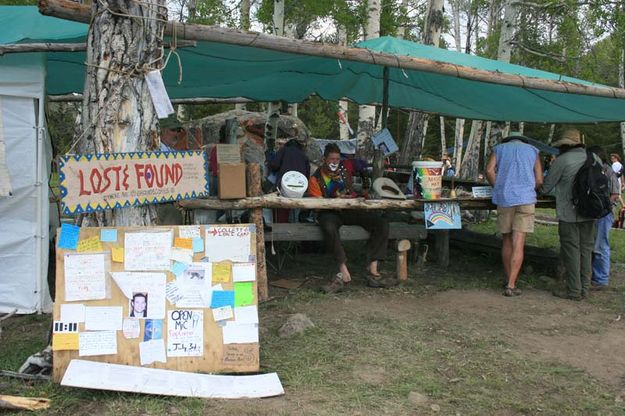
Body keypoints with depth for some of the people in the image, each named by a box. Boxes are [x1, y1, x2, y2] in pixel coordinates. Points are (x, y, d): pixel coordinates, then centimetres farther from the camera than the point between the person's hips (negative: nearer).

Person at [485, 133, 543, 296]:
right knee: (518, 245, -5)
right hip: (526, 198, -1)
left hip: (504, 198, 1)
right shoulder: (533, 150, 18)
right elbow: (539, 180, 8)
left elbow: (489, 170, -1)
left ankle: (509, 280, 21)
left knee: (506, 241, 13)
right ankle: (511, 285, -11)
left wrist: (498, 189, 11)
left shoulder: (499, 148, 17)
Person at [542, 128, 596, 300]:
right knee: (586, 250, 11)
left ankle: (574, 291, 2)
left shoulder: (561, 160, -9)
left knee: (571, 251, 0)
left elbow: (546, 187, -4)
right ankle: (585, 288, 16)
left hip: (569, 214, -5)